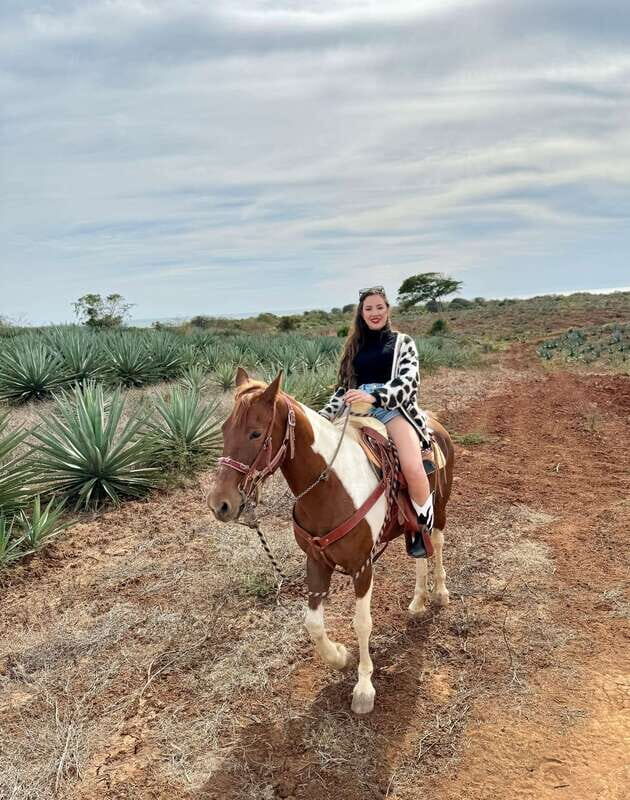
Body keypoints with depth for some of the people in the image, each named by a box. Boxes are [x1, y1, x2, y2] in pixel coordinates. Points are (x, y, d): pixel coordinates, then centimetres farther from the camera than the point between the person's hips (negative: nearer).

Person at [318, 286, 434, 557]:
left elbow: (408, 380, -7)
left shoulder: (402, 341, 9)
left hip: (394, 408, -4)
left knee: (412, 466, -30)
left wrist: (375, 396, -23)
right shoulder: (355, 346, 22)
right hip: (360, 411, 5)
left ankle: (425, 529, -3)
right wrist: (323, 416, 9)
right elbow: (343, 388, 23)